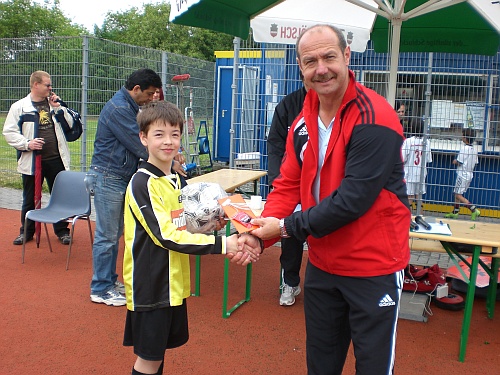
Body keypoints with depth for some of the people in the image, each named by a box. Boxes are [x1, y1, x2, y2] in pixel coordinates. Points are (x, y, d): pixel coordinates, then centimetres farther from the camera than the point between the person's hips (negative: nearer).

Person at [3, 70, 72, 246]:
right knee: (30, 199, 11)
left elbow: (70, 125, 5)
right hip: (31, 161, -2)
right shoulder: (20, 106, -1)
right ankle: (26, 232, 27)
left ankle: (62, 231, 21)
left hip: (56, 160, 2)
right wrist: (26, 144, -15)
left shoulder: (55, 104, 9)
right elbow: (9, 132, -2)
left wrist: (58, 108, -5)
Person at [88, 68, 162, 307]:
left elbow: (143, 139, 17)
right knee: (107, 236, -2)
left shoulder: (130, 107, 13)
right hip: (108, 177, -10)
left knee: (115, 233, 16)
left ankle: (109, 280, 28)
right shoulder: (118, 109, -19)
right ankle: (100, 289, 9)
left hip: (121, 178, 10)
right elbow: (140, 145, -20)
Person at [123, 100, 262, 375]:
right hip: (150, 286, -7)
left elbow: (186, 228, 8)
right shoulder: (142, 183, -17)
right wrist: (221, 244, -23)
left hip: (173, 283, 7)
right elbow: (166, 236, -23)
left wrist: (233, 243, -7)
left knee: (160, 347, 19)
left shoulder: (176, 180, 8)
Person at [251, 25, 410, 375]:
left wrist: (287, 227, -20)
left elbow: (353, 199, -26)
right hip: (322, 264, 7)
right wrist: (260, 232, -15)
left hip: (374, 267, -6)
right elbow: (289, 184, 1)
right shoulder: (304, 122, 2)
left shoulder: (373, 118, -22)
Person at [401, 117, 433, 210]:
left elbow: (403, 159, -15)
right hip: (421, 174, 4)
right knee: (418, 196, 13)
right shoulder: (427, 142, -2)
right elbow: (429, 160, 3)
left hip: (409, 173, -4)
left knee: (409, 196, 2)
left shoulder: (408, 141, -14)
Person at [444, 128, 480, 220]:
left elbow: (459, 162, -17)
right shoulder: (474, 149, 8)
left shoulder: (464, 148, -18)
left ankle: (474, 210, -14)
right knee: (457, 193, 17)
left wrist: (455, 161, 3)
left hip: (463, 174, -9)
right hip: (469, 174, 9)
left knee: (458, 195, -7)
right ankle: (455, 212, 23)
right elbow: (475, 162, 13)